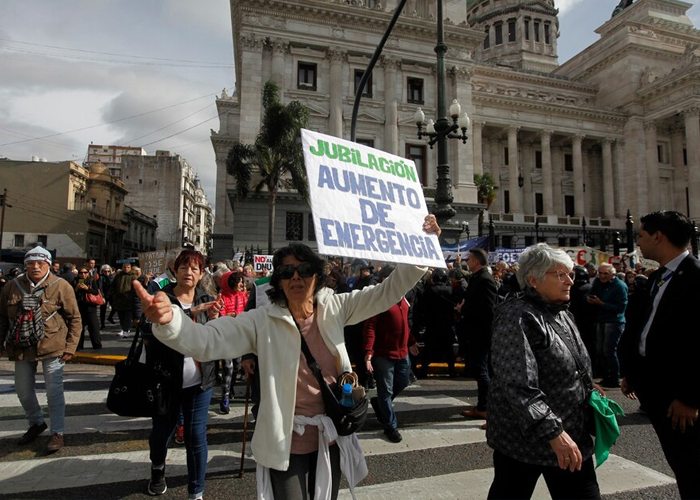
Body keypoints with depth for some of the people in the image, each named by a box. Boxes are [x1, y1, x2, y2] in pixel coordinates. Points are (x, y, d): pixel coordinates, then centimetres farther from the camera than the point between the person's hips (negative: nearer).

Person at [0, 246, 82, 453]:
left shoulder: (61, 286, -9)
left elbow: (75, 319, -6)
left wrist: (70, 347, -10)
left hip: (52, 347, -4)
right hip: (21, 348, 5)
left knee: (54, 392, 0)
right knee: (23, 390, 17)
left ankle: (57, 433, 13)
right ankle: (36, 423, 40)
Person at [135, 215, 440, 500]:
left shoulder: (334, 309, -7)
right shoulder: (263, 321, -15)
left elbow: (388, 292, -5)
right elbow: (207, 341, -25)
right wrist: (168, 320, -46)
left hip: (331, 437, 3)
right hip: (286, 444, -3)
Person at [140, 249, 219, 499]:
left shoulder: (207, 301, 2)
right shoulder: (161, 298, -6)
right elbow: (152, 331, -23)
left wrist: (214, 320, -19)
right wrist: (191, 313, -31)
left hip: (198, 381, 1)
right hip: (166, 379, -1)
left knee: (196, 436, 6)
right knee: (162, 431, 18)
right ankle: (158, 469, 50)